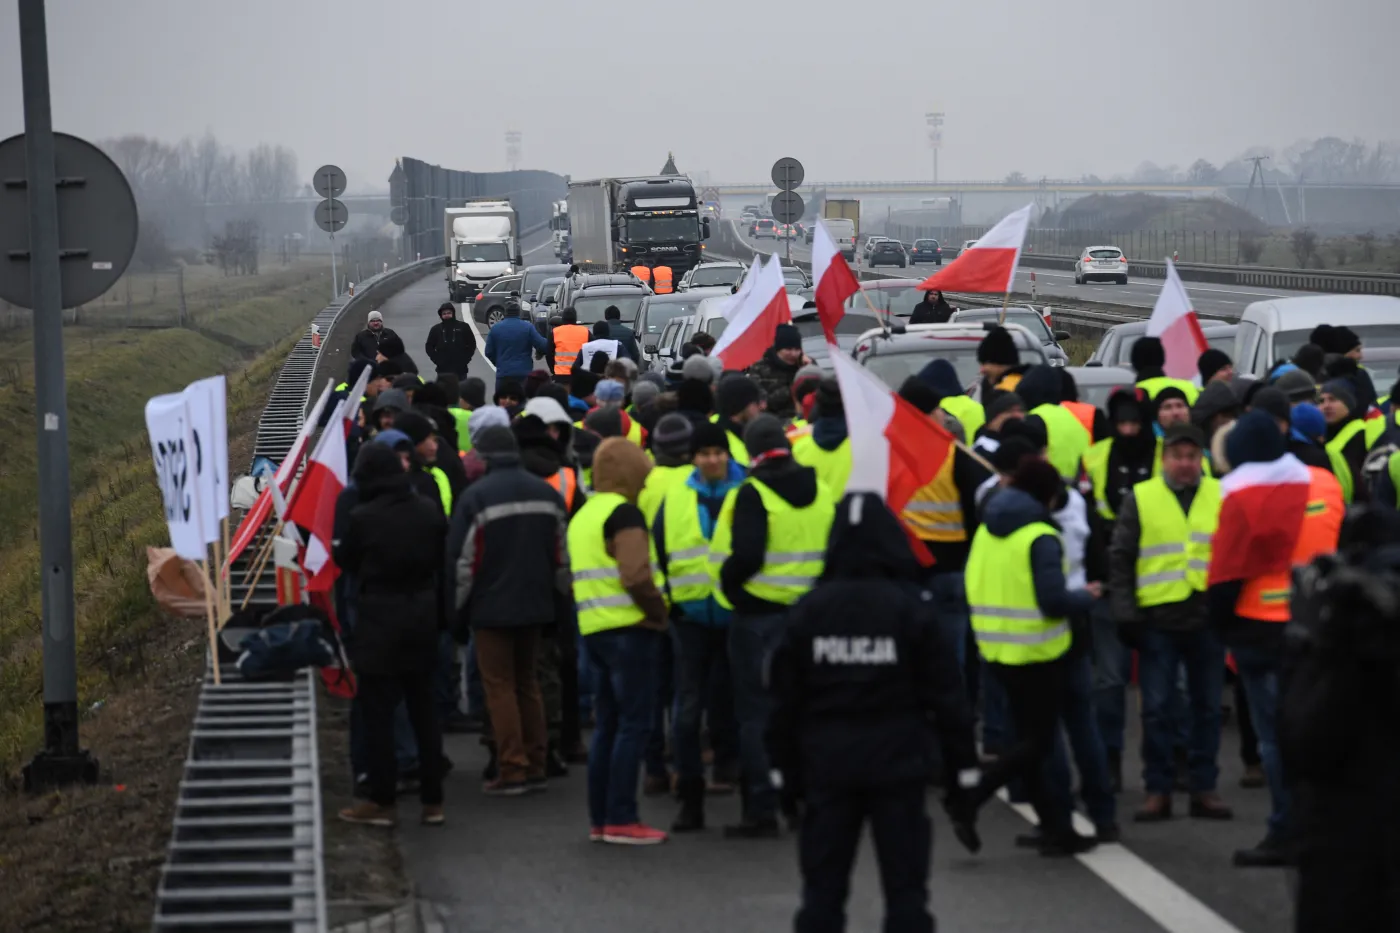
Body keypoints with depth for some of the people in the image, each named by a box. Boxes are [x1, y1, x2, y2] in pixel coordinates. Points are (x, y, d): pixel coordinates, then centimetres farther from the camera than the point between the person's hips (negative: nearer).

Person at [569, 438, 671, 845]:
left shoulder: (582, 515, 16)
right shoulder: (624, 513, -11)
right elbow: (637, 576, -21)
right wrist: (660, 612, -7)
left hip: (593, 628, 9)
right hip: (629, 629, -8)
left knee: (607, 724, 13)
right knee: (633, 724, -5)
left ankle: (600, 818, 14)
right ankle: (622, 819, -7)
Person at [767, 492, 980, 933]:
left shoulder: (809, 610, -1)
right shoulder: (910, 608, -8)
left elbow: (786, 698, 4)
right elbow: (945, 692, -5)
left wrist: (786, 767, 13)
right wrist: (963, 761, 3)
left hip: (827, 764, 2)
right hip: (897, 764, -2)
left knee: (822, 884, 7)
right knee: (905, 883, 3)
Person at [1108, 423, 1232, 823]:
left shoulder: (1221, 496, 7)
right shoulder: (1140, 498, 3)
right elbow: (1120, 559, 4)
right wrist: (1126, 613, -5)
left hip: (1208, 619, 1)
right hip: (1158, 620, -1)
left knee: (1208, 707, 6)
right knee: (1157, 709, 0)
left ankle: (1204, 787, 14)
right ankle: (1158, 789, 7)